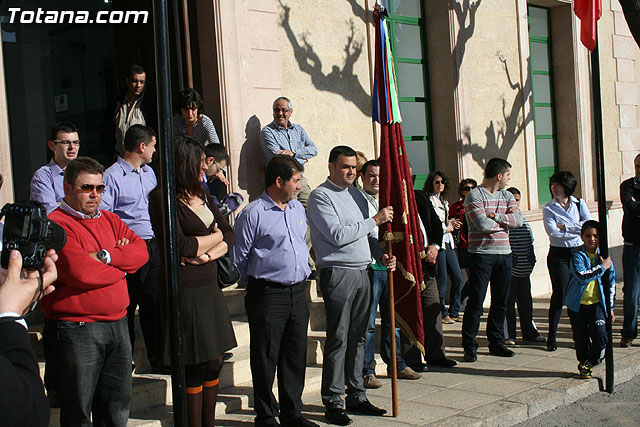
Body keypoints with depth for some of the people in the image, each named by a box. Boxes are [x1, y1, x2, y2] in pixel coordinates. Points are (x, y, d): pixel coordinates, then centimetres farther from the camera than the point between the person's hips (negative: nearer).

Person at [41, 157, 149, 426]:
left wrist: (105, 256, -15)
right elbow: (79, 272, -23)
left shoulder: (110, 220, 15)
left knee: (118, 405, 15)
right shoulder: (56, 225, -10)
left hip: (117, 323, 7)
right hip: (76, 330, -7)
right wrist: (122, 266, -6)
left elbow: (141, 250, 1)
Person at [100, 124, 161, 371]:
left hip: (153, 247, 7)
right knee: (126, 309, 2)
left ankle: (157, 358, 22)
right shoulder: (112, 177, -10)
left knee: (153, 305, 12)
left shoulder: (149, 172, 15)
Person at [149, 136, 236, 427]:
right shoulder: (162, 196, -10)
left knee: (214, 363, 11)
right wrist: (215, 236, -2)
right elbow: (178, 245, -18)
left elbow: (230, 234, 11)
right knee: (194, 368, 1)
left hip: (210, 288, 7)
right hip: (185, 291, -7)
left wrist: (209, 253, -10)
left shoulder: (201, 194, 14)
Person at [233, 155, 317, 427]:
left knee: (296, 356, 12)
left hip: (298, 292, 7)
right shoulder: (253, 214, -10)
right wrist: (257, 284, 6)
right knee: (265, 359, 2)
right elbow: (240, 257, -4)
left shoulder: (297, 208, 13)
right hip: (268, 295, -6)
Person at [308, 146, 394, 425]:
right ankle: (332, 402, 4)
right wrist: (375, 220, -12)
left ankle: (356, 396, 20)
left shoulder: (357, 194, 17)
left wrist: (381, 255, 3)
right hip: (338, 274, -7)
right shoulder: (320, 197, -6)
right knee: (338, 339, -4)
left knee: (358, 338, 11)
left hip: (362, 273, 7)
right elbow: (337, 235, -16)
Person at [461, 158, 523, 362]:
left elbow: (519, 220, -1)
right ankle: (469, 346, 4)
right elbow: (482, 224, -19)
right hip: (482, 254, -6)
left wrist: (495, 216, -14)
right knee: (476, 301, -5)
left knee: (501, 301, 10)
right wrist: (506, 218, -5)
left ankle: (496, 342, 21)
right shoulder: (474, 195, -7)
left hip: (504, 253, 7)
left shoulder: (507, 196, 14)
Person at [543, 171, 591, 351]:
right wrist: (577, 230, -10)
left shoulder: (579, 204, 9)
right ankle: (551, 337, 2)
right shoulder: (548, 208, 2)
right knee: (559, 294, -6)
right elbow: (552, 232, -14)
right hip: (559, 255, -2)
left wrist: (565, 226, -12)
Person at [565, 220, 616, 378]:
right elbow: (582, 276, -25)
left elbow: (611, 283, 11)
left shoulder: (604, 258, 4)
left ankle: (589, 363, 8)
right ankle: (584, 363, 28)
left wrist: (611, 307, 9)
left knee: (601, 334, -14)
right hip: (577, 305, -2)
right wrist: (602, 267, -20)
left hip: (597, 304, 2)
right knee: (580, 338, 6)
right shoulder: (578, 256, -7)